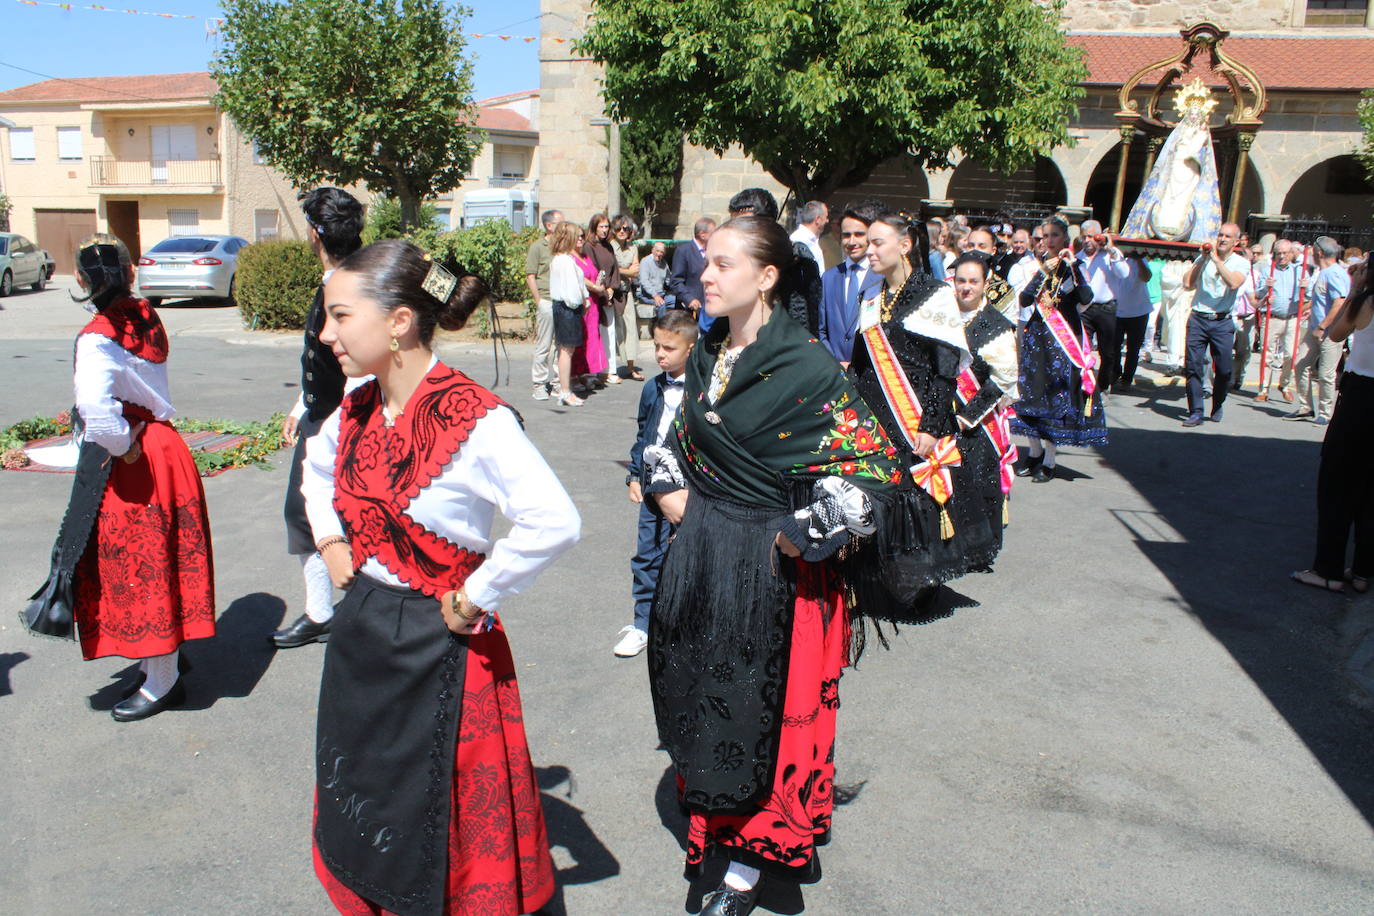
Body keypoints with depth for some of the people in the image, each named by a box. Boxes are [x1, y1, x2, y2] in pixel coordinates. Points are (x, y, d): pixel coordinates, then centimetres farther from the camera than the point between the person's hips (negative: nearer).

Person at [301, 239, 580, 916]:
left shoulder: (474, 419, -22)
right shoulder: (357, 410, 1)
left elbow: (554, 524, -34)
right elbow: (318, 466, 24)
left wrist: (472, 599, -23)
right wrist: (330, 543, 10)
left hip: (439, 650, -7)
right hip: (359, 637, 7)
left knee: (441, 834, 9)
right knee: (359, 827, 23)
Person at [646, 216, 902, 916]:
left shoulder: (807, 366, -18)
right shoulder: (708, 352, 4)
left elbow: (871, 466, -18)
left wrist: (798, 539, -16)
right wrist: (672, 490, 7)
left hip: (770, 567, -7)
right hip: (700, 552, 7)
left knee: (760, 710, 5)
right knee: (700, 694, 17)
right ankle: (714, 820, 40)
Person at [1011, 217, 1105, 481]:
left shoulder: (1072, 267, -1)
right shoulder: (1038, 265, 8)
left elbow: (1086, 298, -19)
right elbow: (1025, 300, -7)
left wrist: (1073, 266, -25)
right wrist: (1043, 272, -16)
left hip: (1064, 339, -4)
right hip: (1036, 337, 4)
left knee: (1057, 396, -4)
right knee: (1033, 393, 6)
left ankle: (1049, 461, 3)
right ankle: (1035, 454, 21)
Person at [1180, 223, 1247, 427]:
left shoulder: (1241, 263, 5)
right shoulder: (1204, 258, 11)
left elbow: (1234, 283, -16)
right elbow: (1187, 283, -1)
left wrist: (1217, 259, -15)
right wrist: (1202, 259, -2)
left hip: (1222, 322, -1)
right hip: (1198, 319, 1)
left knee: (1224, 370, 1)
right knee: (1194, 366, -6)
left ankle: (1217, 407, 24)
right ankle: (1195, 412, -2)